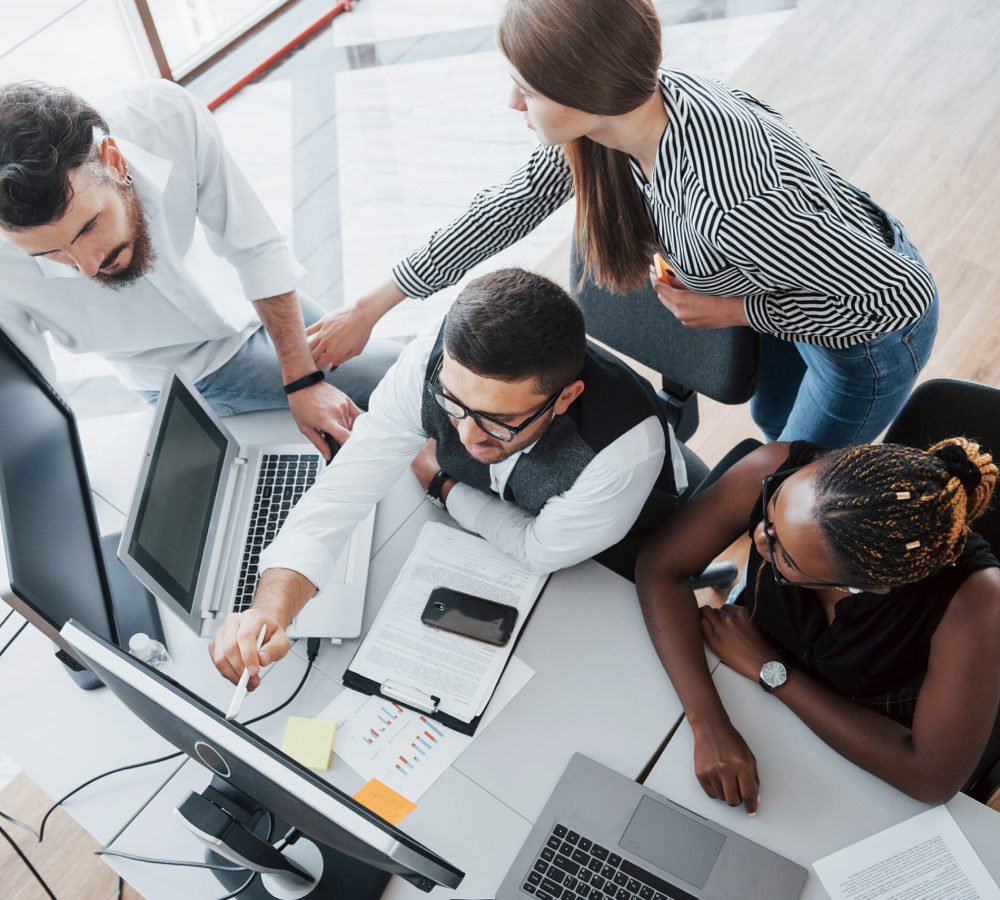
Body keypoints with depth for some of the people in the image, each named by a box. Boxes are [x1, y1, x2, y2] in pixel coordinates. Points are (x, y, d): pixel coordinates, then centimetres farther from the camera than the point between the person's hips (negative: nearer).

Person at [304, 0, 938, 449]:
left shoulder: (728, 206, -46)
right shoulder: (626, 104, -22)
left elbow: (904, 294, -34)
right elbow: (507, 209, -10)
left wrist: (737, 311, -25)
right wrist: (370, 309, -4)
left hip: (872, 335, -6)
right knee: (772, 419, 32)